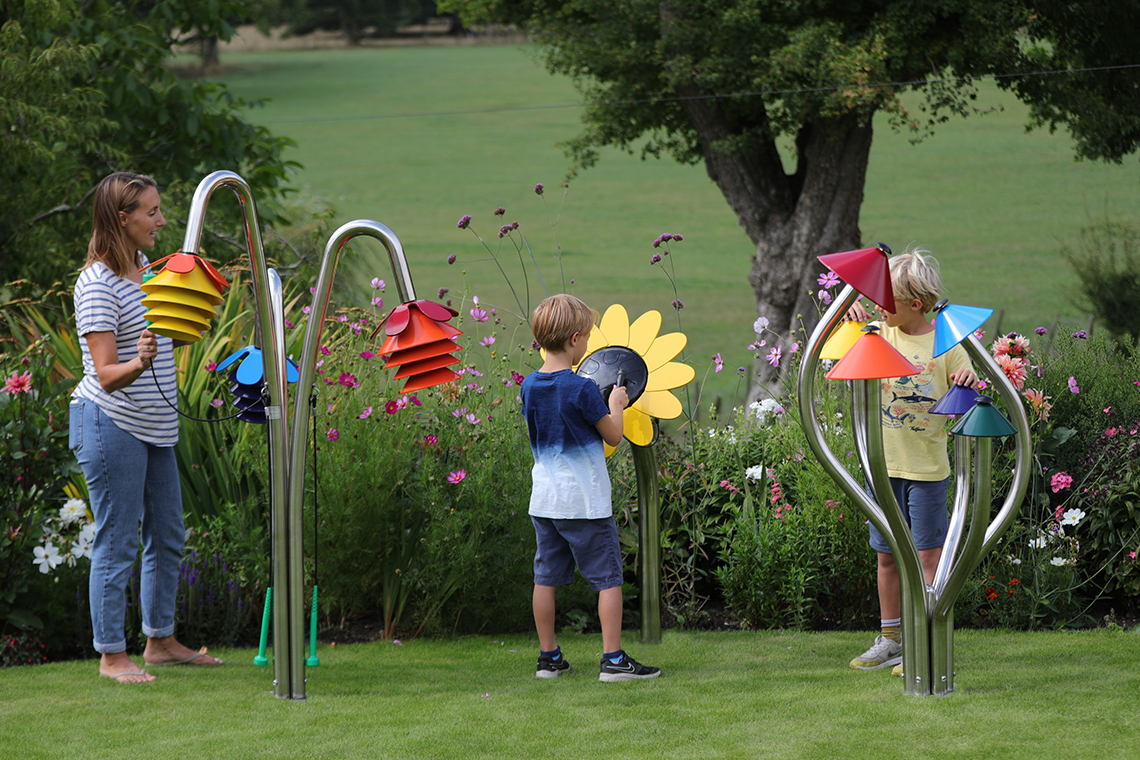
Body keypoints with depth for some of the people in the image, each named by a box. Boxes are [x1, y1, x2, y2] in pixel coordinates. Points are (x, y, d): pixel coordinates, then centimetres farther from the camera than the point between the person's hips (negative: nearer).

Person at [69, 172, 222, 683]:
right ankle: (111, 656, 2)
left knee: (168, 538, 14)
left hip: (154, 428, 9)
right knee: (117, 543, -5)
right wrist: (139, 363, -41)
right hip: (110, 425, -9)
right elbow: (107, 375, -23)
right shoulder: (97, 285, -18)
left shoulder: (143, 268, 10)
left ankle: (161, 641, 25)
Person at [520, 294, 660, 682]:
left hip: (544, 500, 6)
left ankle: (548, 657, 17)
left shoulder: (530, 386, 2)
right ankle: (613, 660, -1)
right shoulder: (582, 389, -17)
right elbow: (613, 435, -8)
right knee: (608, 578, 1)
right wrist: (615, 405, 11)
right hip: (585, 502, -6)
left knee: (546, 578, 11)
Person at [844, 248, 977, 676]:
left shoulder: (945, 343, -6)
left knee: (928, 556, 0)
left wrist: (969, 382, -25)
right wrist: (852, 317, -13)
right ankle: (891, 641, 22)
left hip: (927, 470, -4)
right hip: (884, 465, 4)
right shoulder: (881, 334, 3)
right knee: (887, 556, 12)